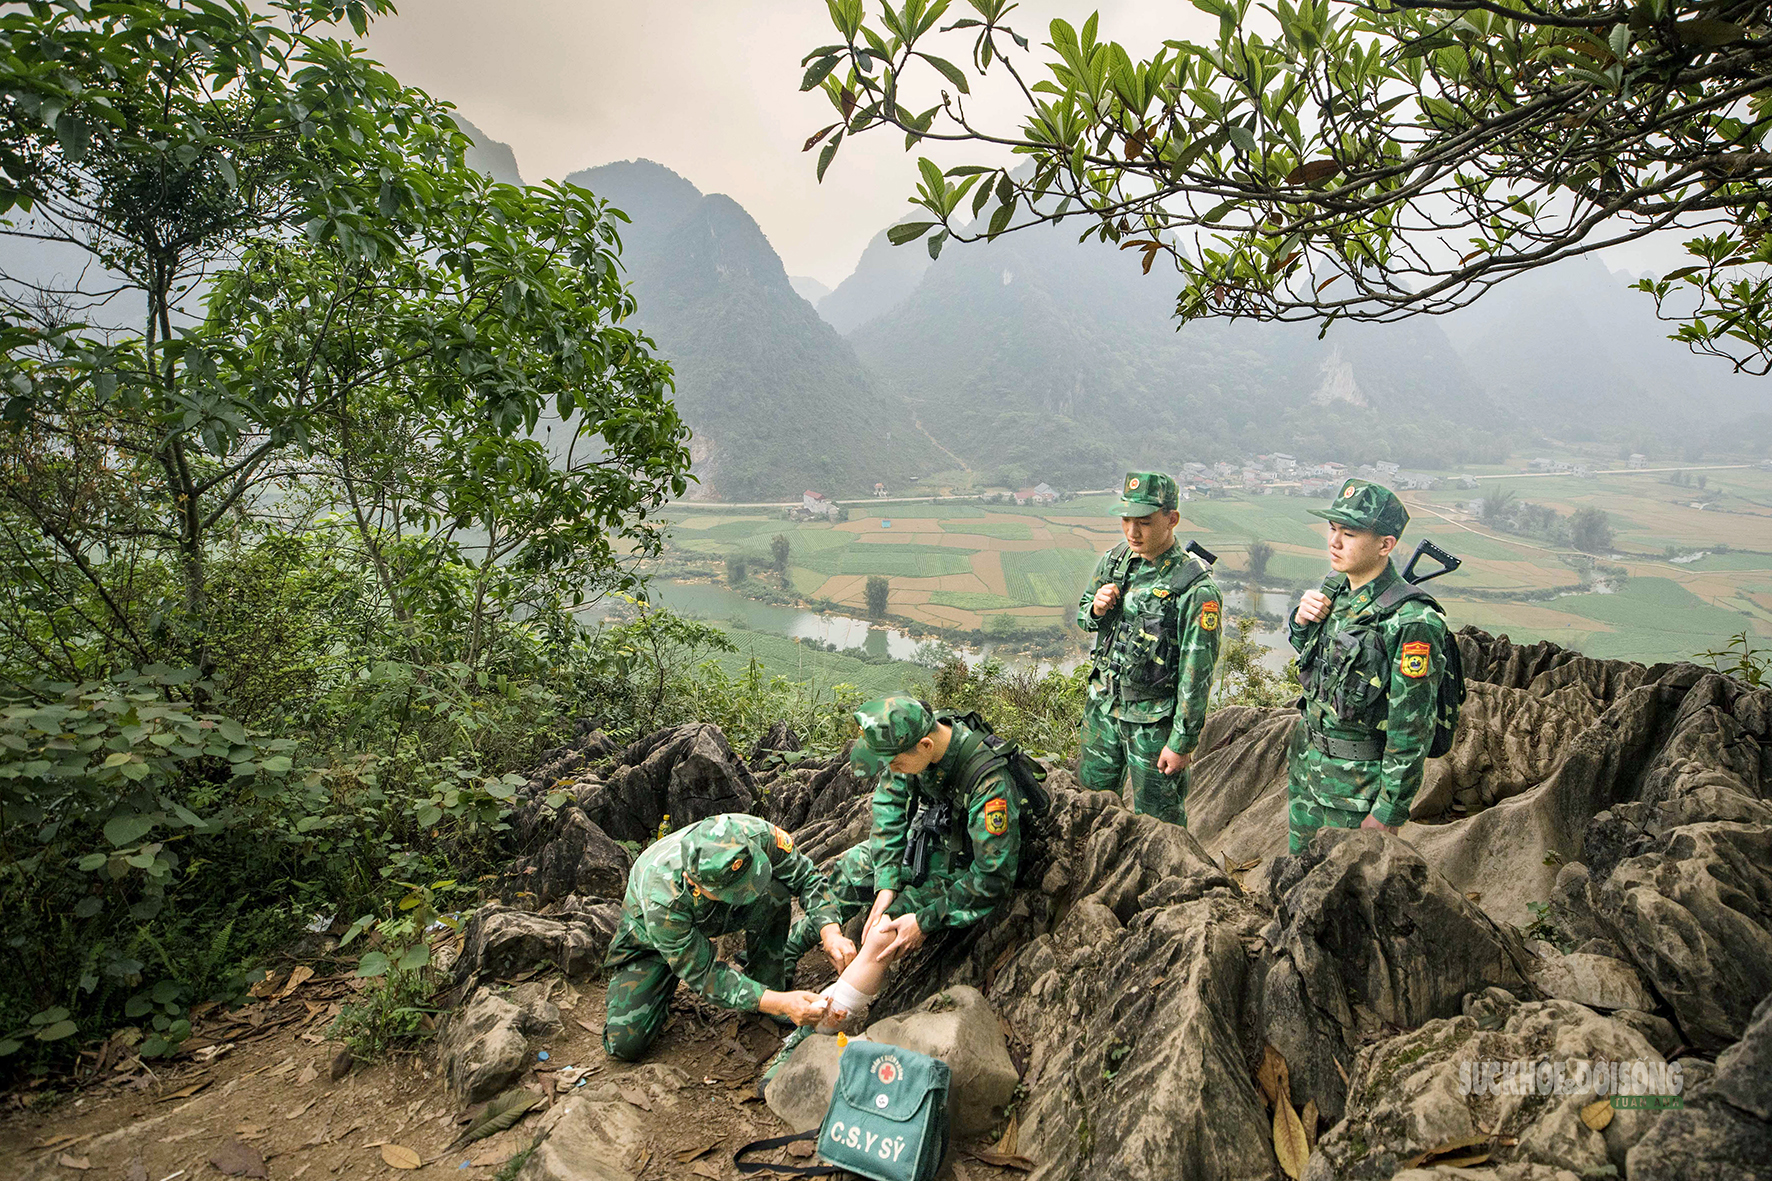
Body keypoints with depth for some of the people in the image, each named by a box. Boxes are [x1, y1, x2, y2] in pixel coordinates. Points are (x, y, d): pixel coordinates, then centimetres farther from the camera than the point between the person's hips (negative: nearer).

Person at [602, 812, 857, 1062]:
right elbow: (704, 975, -32)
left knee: (774, 890, -29)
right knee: (624, 1044, -15)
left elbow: (806, 876, -21)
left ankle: (768, 983, -8)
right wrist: (779, 1004, -40)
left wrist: (831, 932, -38)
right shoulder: (661, 901, -43)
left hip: (716, 914, 2)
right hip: (650, 937, -2)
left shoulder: (756, 834, -36)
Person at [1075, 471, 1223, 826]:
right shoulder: (1115, 559, -3)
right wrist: (1096, 609, -12)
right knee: (1092, 795, 23)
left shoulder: (1196, 589, -22)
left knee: (1157, 821, 11)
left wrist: (1183, 741, -15)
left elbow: (1197, 673, -19)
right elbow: (1083, 616, 12)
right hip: (1103, 703, 6)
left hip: (1154, 719, -6)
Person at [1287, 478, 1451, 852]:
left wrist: (1388, 813, -17)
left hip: (1360, 781, -7)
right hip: (1306, 762, 7)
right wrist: (1301, 618, -6)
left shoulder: (1411, 622, -25)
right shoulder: (1334, 588, -2)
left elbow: (1412, 731, -21)